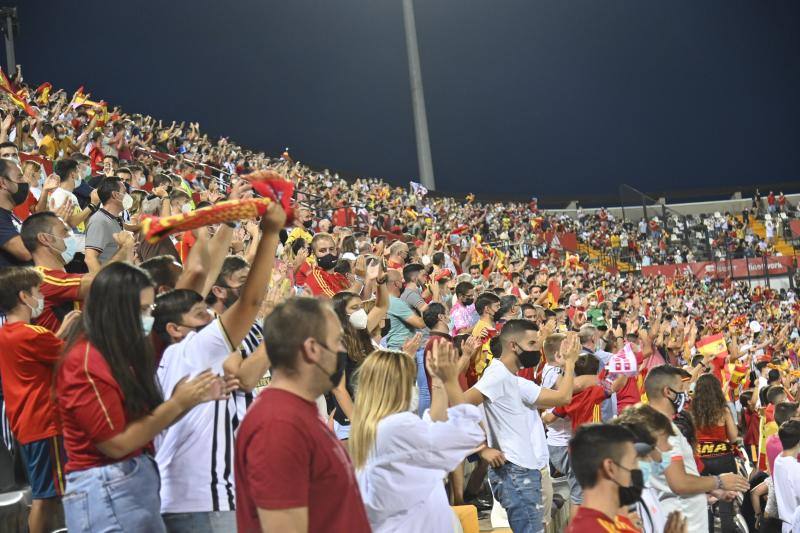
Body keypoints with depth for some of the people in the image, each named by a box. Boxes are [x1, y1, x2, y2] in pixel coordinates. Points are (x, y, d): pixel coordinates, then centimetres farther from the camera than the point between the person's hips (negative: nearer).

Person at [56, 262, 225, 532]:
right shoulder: (86, 363, -16)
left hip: (137, 479, 9)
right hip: (106, 491, -9)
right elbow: (116, 443, -17)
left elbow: (146, 419, 11)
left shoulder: (118, 354, 13)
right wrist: (177, 404, -15)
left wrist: (187, 400, -4)